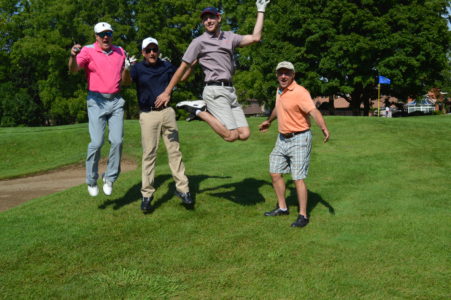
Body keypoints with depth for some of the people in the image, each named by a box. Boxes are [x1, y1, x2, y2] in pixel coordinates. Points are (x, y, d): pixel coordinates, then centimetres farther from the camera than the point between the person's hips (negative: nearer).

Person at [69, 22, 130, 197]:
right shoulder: (88, 51, -2)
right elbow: (73, 70, -17)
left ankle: (110, 178, 12)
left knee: (117, 141, -3)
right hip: (97, 101, -4)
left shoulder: (120, 52, 12)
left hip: (116, 101, 4)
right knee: (96, 142, -10)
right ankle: (91, 180, 6)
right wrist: (73, 56, -37)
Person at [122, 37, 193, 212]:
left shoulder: (167, 66, 11)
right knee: (149, 153, -2)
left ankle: (182, 188, 10)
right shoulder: (138, 68, 0)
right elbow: (126, 82, -18)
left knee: (174, 150, 4)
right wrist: (126, 68, -38)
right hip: (148, 115, -3)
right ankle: (147, 195, 2)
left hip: (167, 112, 3)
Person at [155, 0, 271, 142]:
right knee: (231, 135, -16)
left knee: (244, 134, -2)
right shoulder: (199, 42, 2)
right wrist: (167, 92, 3)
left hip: (230, 90, 6)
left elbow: (255, 37, 7)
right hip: (215, 91, -6)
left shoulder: (229, 37, 16)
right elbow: (183, 67, 3)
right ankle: (198, 110, 1)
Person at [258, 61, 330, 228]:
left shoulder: (300, 92, -19)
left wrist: (324, 128, -49)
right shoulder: (279, 90, 7)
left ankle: (303, 216, 2)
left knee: (298, 178, -8)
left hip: (299, 139, -8)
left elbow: (314, 111, -32)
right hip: (282, 139, 9)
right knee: (275, 173, 12)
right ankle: (282, 208, 27)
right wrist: (269, 121, 44)